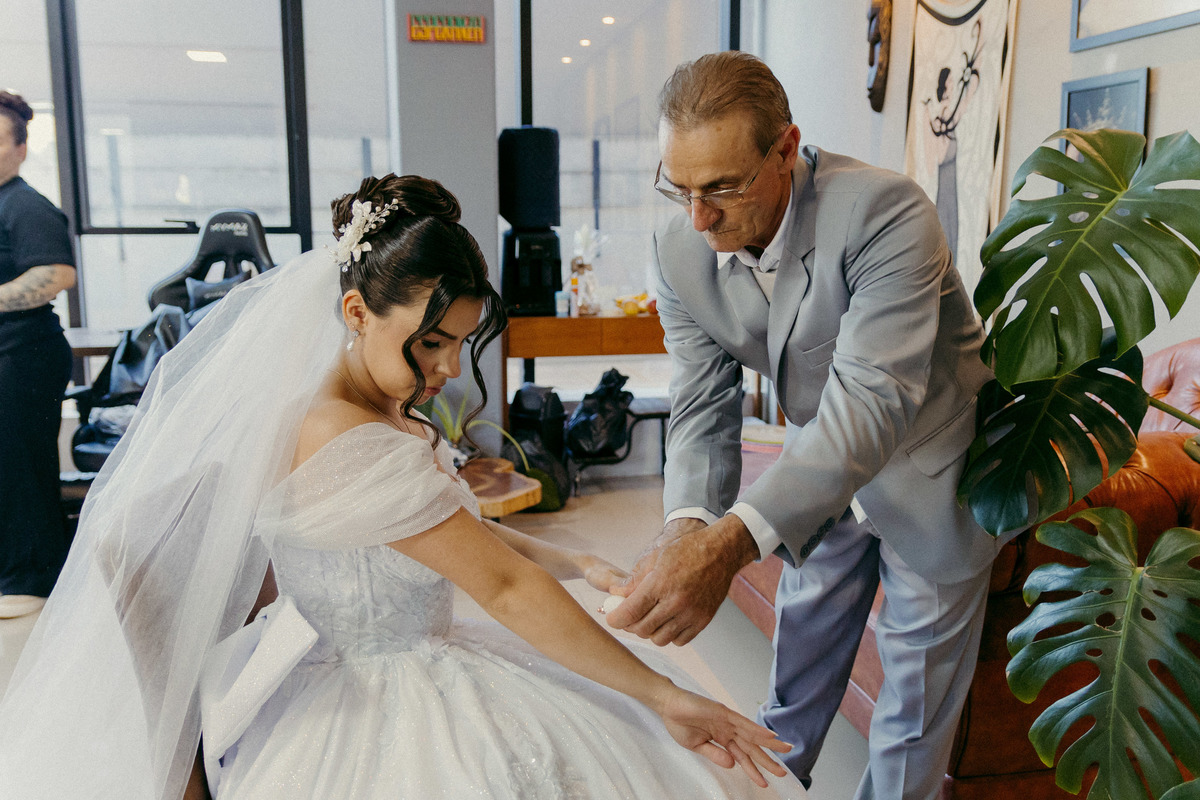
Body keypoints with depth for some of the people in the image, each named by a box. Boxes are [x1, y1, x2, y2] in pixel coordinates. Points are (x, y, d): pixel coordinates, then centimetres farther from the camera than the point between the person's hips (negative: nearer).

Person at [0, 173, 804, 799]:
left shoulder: (388, 413, 1)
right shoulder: (347, 449, -29)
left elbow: (462, 532, 11)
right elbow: (507, 589, -27)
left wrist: (578, 565, 0)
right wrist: (663, 695, -21)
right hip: (377, 722, -9)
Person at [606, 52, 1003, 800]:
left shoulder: (885, 212, -35)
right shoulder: (681, 252, -17)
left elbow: (873, 397, -44)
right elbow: (704, 408, -16)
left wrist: (733, 541, -56)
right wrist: (688, 527, -38)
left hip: (928, 467, -4)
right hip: (822, 468, 5)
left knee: (919, 680, 12)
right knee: (802, 648, 23)